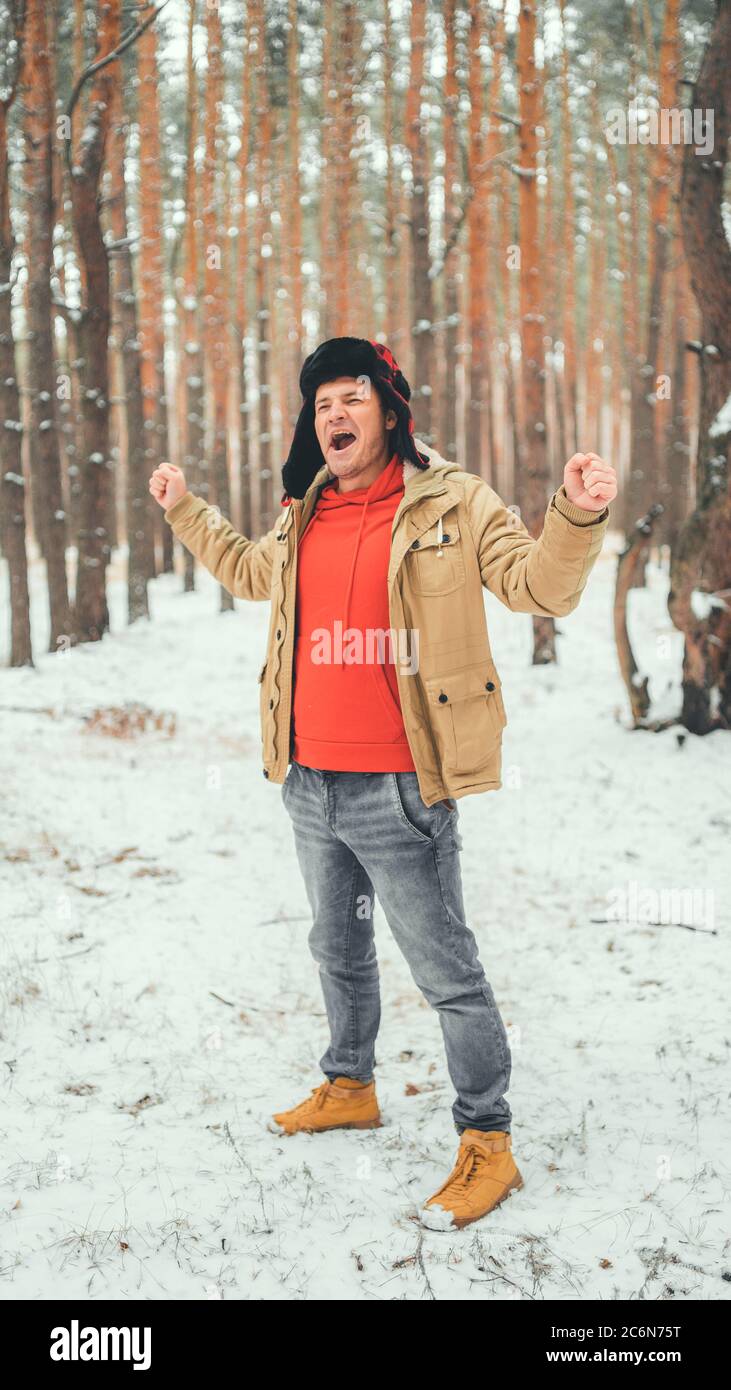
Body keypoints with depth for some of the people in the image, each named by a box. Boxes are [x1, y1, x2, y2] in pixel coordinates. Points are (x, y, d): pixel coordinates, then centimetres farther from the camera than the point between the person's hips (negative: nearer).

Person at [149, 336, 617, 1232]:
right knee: (338, 947, 24)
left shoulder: (451, 503, -8)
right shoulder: (303, 518, 10)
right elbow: (249, 570, 31)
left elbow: (539, 586, -13)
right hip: (309, 786, 7)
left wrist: (578, 517, -30)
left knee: (445, 971, -1)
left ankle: (487, 1142, 11)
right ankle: (348, 1088, 44)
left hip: (397, 790, -7)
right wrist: (185, 512, 34)